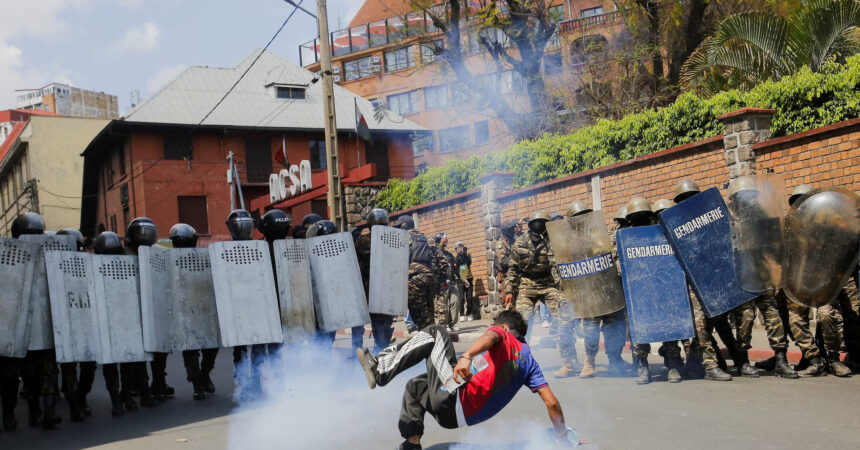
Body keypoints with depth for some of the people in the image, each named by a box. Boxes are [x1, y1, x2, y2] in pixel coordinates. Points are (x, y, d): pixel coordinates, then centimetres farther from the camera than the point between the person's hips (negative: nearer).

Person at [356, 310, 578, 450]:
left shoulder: (503, 335, 7)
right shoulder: (529, 362, 22)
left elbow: (490, 336, -19)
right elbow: (551, 401, 13)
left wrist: (466, 356, -39)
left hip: (452, 398, -7)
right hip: (457, 416, 7)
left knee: (436, 332, 3)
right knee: (415, 386, 33)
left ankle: (381, 370, -9)